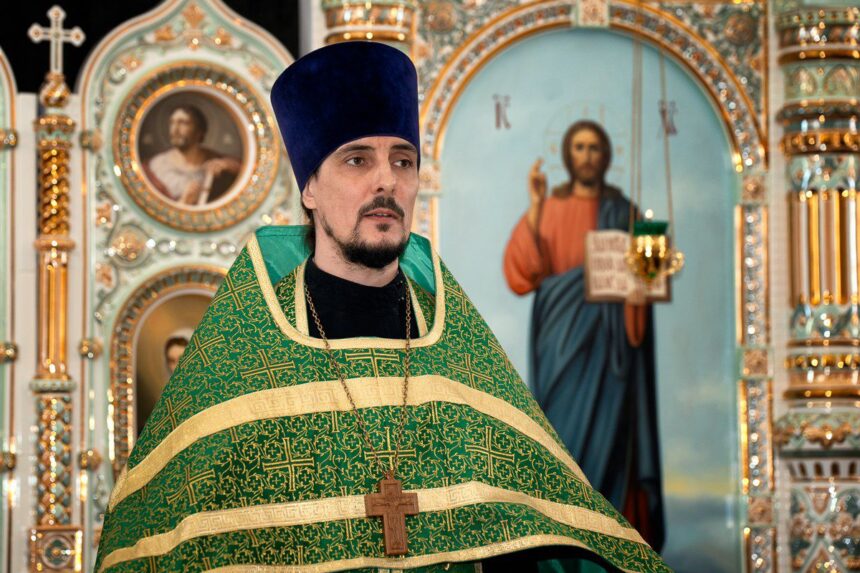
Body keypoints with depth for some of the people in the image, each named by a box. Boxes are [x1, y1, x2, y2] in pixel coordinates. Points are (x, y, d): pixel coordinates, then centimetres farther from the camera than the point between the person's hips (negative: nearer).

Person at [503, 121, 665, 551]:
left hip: (609, 337, 0)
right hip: (562, 337, 0)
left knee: (607, 425, -5)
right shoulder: (549, 210, 6)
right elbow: (523, 272, -7)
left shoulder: (623, 213, 7)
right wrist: (534, 209, -13)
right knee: (563, 425, -4)